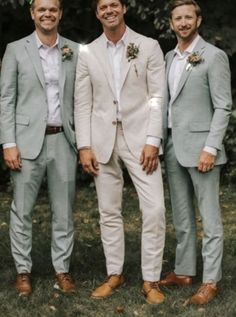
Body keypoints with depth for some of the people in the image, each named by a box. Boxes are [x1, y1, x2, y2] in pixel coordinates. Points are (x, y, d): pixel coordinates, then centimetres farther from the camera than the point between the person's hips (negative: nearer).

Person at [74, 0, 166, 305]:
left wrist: (152, 141, -10)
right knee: (109, 211, 8)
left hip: (139, 138, -2)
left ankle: (150, 280, 3)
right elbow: (82, 103, 6)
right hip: (103, 141, 2)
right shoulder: (87, 53, 8)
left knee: (154, 209, -8)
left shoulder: (149, 47, 3)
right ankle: (114, 274, 21)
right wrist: (84, 146, -3)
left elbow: (157, 96, -2)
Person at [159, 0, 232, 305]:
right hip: (173, 147, 7)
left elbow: (223, 107, -9)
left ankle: (210, 280, 5)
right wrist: (160, 142, 9)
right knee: (181, 216, 13)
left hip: (199, 147, -6)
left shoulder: (214, 56, -5)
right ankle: (183, 271, 23)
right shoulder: (169, 58, 14)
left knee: (209, 217, -1)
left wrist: (211, 148, -16)